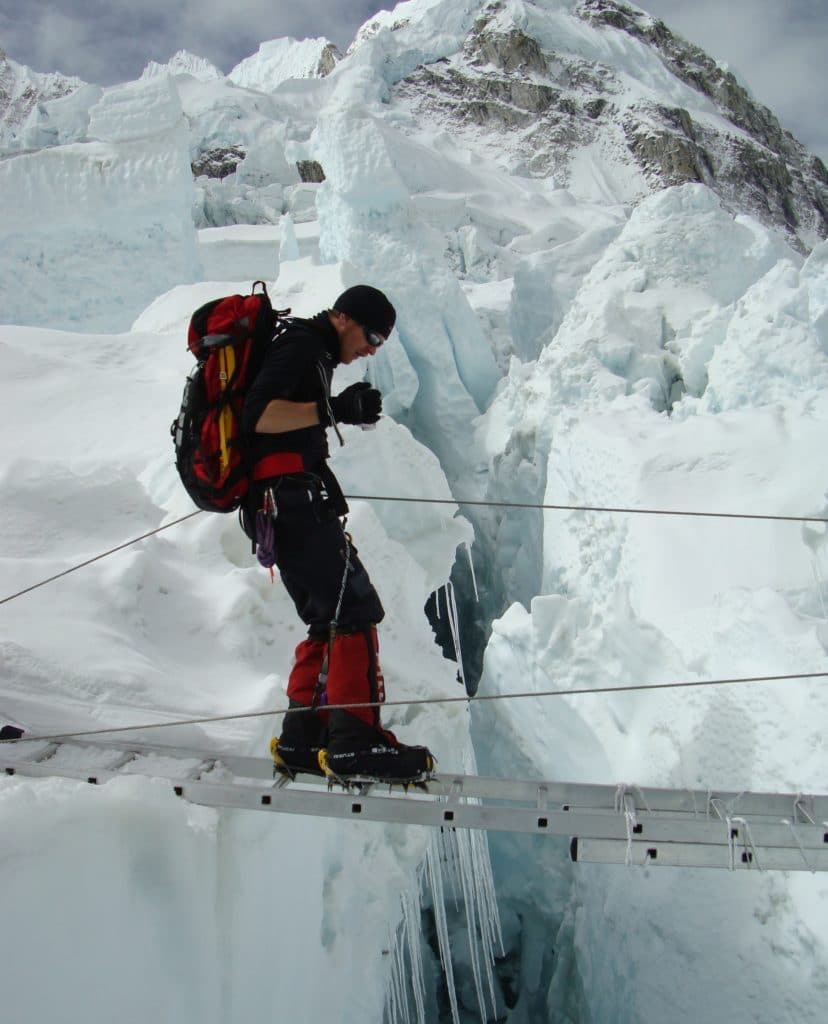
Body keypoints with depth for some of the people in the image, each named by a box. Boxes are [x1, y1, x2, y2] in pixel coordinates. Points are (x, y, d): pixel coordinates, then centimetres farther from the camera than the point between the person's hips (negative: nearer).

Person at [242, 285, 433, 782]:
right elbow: (258, 415, -19)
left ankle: (302, 740, 10)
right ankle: (355, 740, -16)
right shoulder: (302, 345, -5)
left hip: (284, 503, 11)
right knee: (357, 607, -15)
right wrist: (333, 410, -21)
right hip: (290, 498, -11)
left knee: (332, 621, 9)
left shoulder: (313, 355, 28)